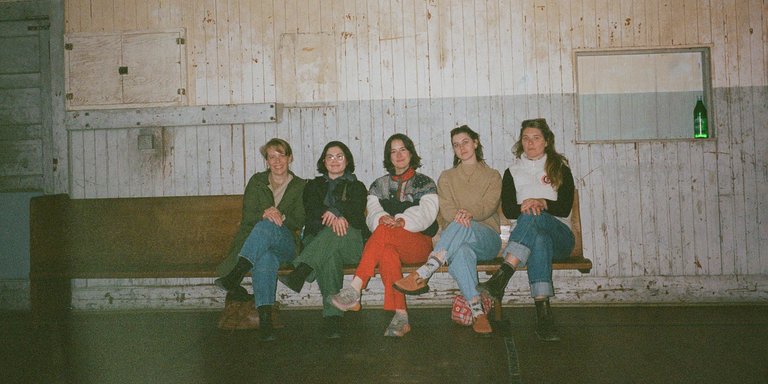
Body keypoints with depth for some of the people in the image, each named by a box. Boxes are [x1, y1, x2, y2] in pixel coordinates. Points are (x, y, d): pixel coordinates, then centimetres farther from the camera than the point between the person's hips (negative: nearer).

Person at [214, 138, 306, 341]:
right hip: (252, 242, 1)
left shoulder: (300, 186, 11)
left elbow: (299, 223, 1)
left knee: (267, 226, -37)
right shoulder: (257, 181, 14)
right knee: (265, 258, -38)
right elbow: (247, 217, 2)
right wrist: (264, 214, -21)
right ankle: (265, 316, -50)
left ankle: (236, 275, -50)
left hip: (285, 245, 0)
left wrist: (281, 217, -20)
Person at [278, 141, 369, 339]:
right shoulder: (314, 185, 25)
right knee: (330, 255, -37)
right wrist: (332, 215, -21)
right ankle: (333, 316, -49)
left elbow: (356, 210, -1)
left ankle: (299, 273, -55)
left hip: (351, 243, 0)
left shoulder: (357, 187, 22)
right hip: (316, 239, 0)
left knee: (338, 231, -38)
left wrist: (336, 213, -24)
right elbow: (311, 207, 2)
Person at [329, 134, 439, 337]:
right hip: (390, 242, 2)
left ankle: (354, 289, -43)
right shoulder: (379, 185, 22)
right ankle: (400, 316, -40)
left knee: (383, 231, -34)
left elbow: (426, 213, -5)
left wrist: (402, 221, -25)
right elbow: (372, 212, 5)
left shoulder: (425, 183, 14)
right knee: (387, 251, -38)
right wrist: (381, 218, -21)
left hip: (420, 243, -2)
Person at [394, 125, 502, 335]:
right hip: (453, 239, 1)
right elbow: (446, 208, 2)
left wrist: (470, 213, -25)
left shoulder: (492, 176, 17)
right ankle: (477, 311, -45)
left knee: (462, 226, -37)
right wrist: (457, 215, -23)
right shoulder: (447, 177, 21)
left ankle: (422, 274, -44)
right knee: (461, 251, -39)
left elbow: (489, 206, -3)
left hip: (487, 239, 0)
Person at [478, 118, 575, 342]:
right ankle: (543, 314, -51)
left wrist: (543, 204, -20)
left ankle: (501, 277, -50)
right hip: (527, 235, 1)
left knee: (533, 216, -36)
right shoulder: (512, 172, 18)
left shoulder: (560, 169, 14)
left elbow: (565, 208, 0)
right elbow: (508, 210, 3)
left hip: (559, 235, 0)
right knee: (539, 240, -39)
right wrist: (525, 206, -19)